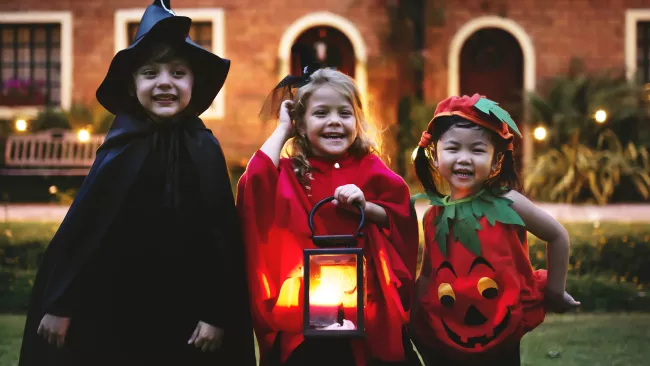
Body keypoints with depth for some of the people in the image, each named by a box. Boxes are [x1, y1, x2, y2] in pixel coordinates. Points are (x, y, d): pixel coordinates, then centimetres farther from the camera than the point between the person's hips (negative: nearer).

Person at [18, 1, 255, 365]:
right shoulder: (122, 148, -5)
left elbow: (223, 239, -4)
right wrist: (59, 303, -3)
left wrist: (217, 314, -7)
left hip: (184, 314, 0)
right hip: (115, 314, 0)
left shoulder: (205, 150, -5)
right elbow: (80, 227, -3)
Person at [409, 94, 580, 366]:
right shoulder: (433, 217, -2)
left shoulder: (507, 204, -12)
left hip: (501, 337, -3)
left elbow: (558, 236, 0)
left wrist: (554, 292, 4)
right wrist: (411, 318, 5)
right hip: (445, 340, 3)